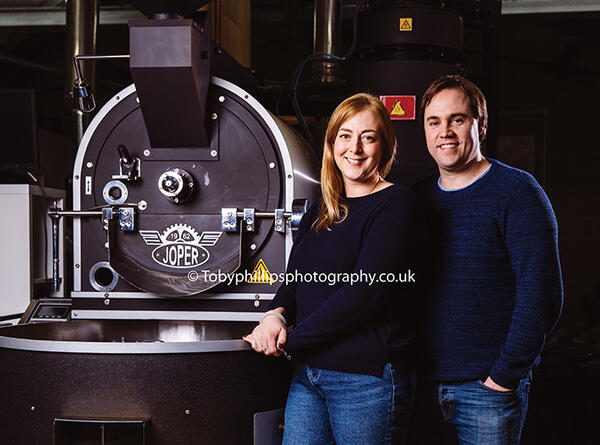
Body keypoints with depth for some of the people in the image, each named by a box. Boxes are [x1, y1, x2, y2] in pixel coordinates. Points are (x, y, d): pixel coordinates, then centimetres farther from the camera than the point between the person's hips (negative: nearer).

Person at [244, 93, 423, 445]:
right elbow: (295, 279, 18)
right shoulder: (319, 212, 15)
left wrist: (290, 340, -14)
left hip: (367, 379, -6)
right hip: (308, 374, 6)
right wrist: (277, 314, -6)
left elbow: (364, 293, -17)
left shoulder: (396, 205, -9)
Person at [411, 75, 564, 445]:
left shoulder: (516, 192, -8)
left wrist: (506, 374, -15)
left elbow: (542, 294, -14)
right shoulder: (417, 199, 9)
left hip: (489, 388, -5)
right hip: (424, 386, 5)